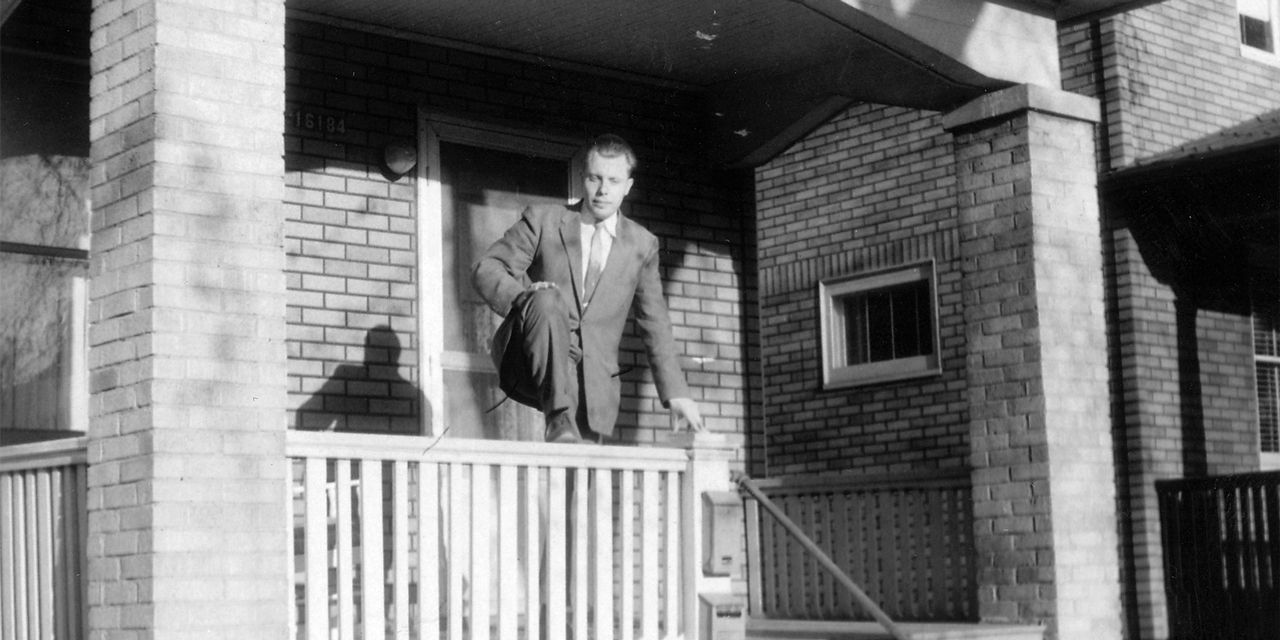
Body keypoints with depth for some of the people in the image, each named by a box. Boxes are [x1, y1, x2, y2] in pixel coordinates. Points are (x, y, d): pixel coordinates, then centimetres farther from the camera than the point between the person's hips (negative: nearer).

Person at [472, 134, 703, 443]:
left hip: (593, 380, 2)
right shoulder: (542, 220, 5)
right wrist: (521, 294, -23)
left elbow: (655, 324, 15)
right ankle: (559, 419, -35)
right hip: (532, 365, -2)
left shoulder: (642, 244, 11)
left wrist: (676, 394, 9)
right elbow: (485, 269, 0)